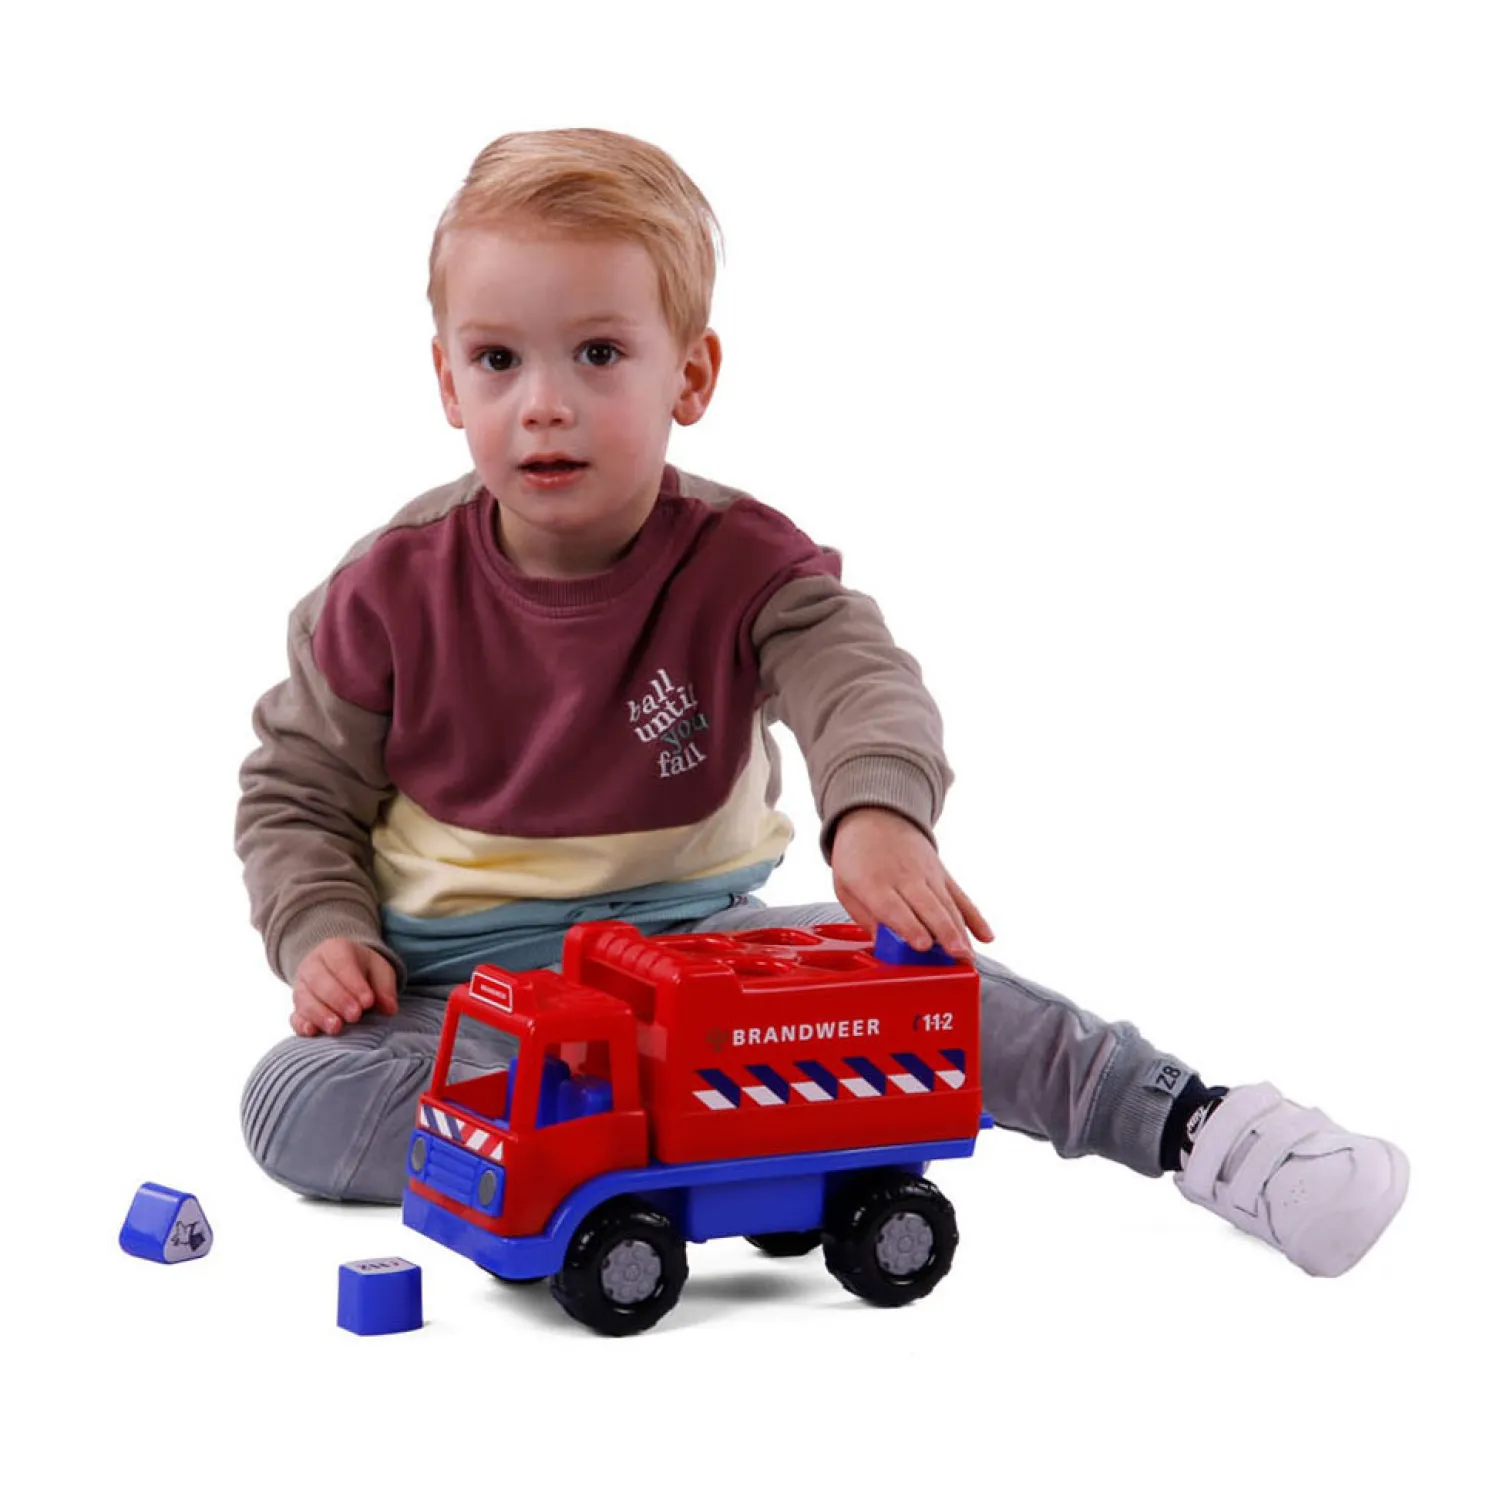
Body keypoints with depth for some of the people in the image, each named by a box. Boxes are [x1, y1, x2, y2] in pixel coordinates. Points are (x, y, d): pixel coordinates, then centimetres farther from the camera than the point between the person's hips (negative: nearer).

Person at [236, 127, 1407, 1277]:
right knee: (294, 1101, -27)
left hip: (692, 937, 0)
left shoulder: (738, 566, -10)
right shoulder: (390, 596, -8)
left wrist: (879, 809, -52)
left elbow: (855, 675, -29)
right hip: (465, 974, 0)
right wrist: (325, 934, -15)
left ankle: (1184, 1121, -20)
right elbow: (297, 792, 4)